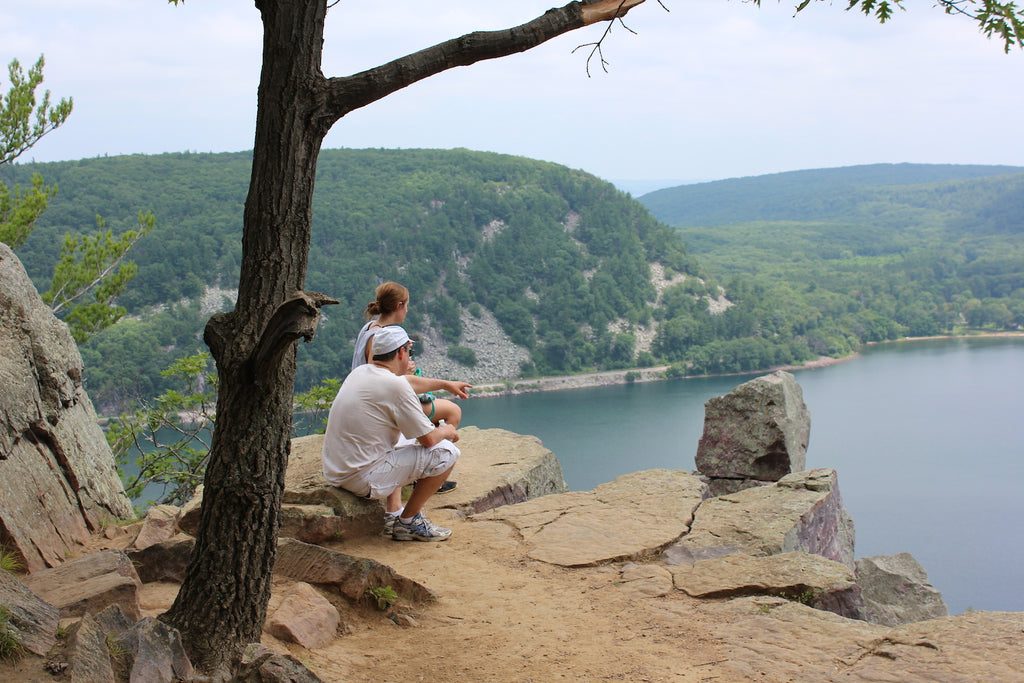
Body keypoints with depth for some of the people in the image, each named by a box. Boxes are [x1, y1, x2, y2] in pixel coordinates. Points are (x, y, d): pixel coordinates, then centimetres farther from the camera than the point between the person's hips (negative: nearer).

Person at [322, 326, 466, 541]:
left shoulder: (360, 372, 9)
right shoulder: (395, 385, -18)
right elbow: (428, 438, -12)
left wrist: (446, 384, 42)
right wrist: (447, 431, 10)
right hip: (362, 479, -9)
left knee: (402, 441, 32)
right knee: (446, 452, -4)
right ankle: (408, 522, 5)